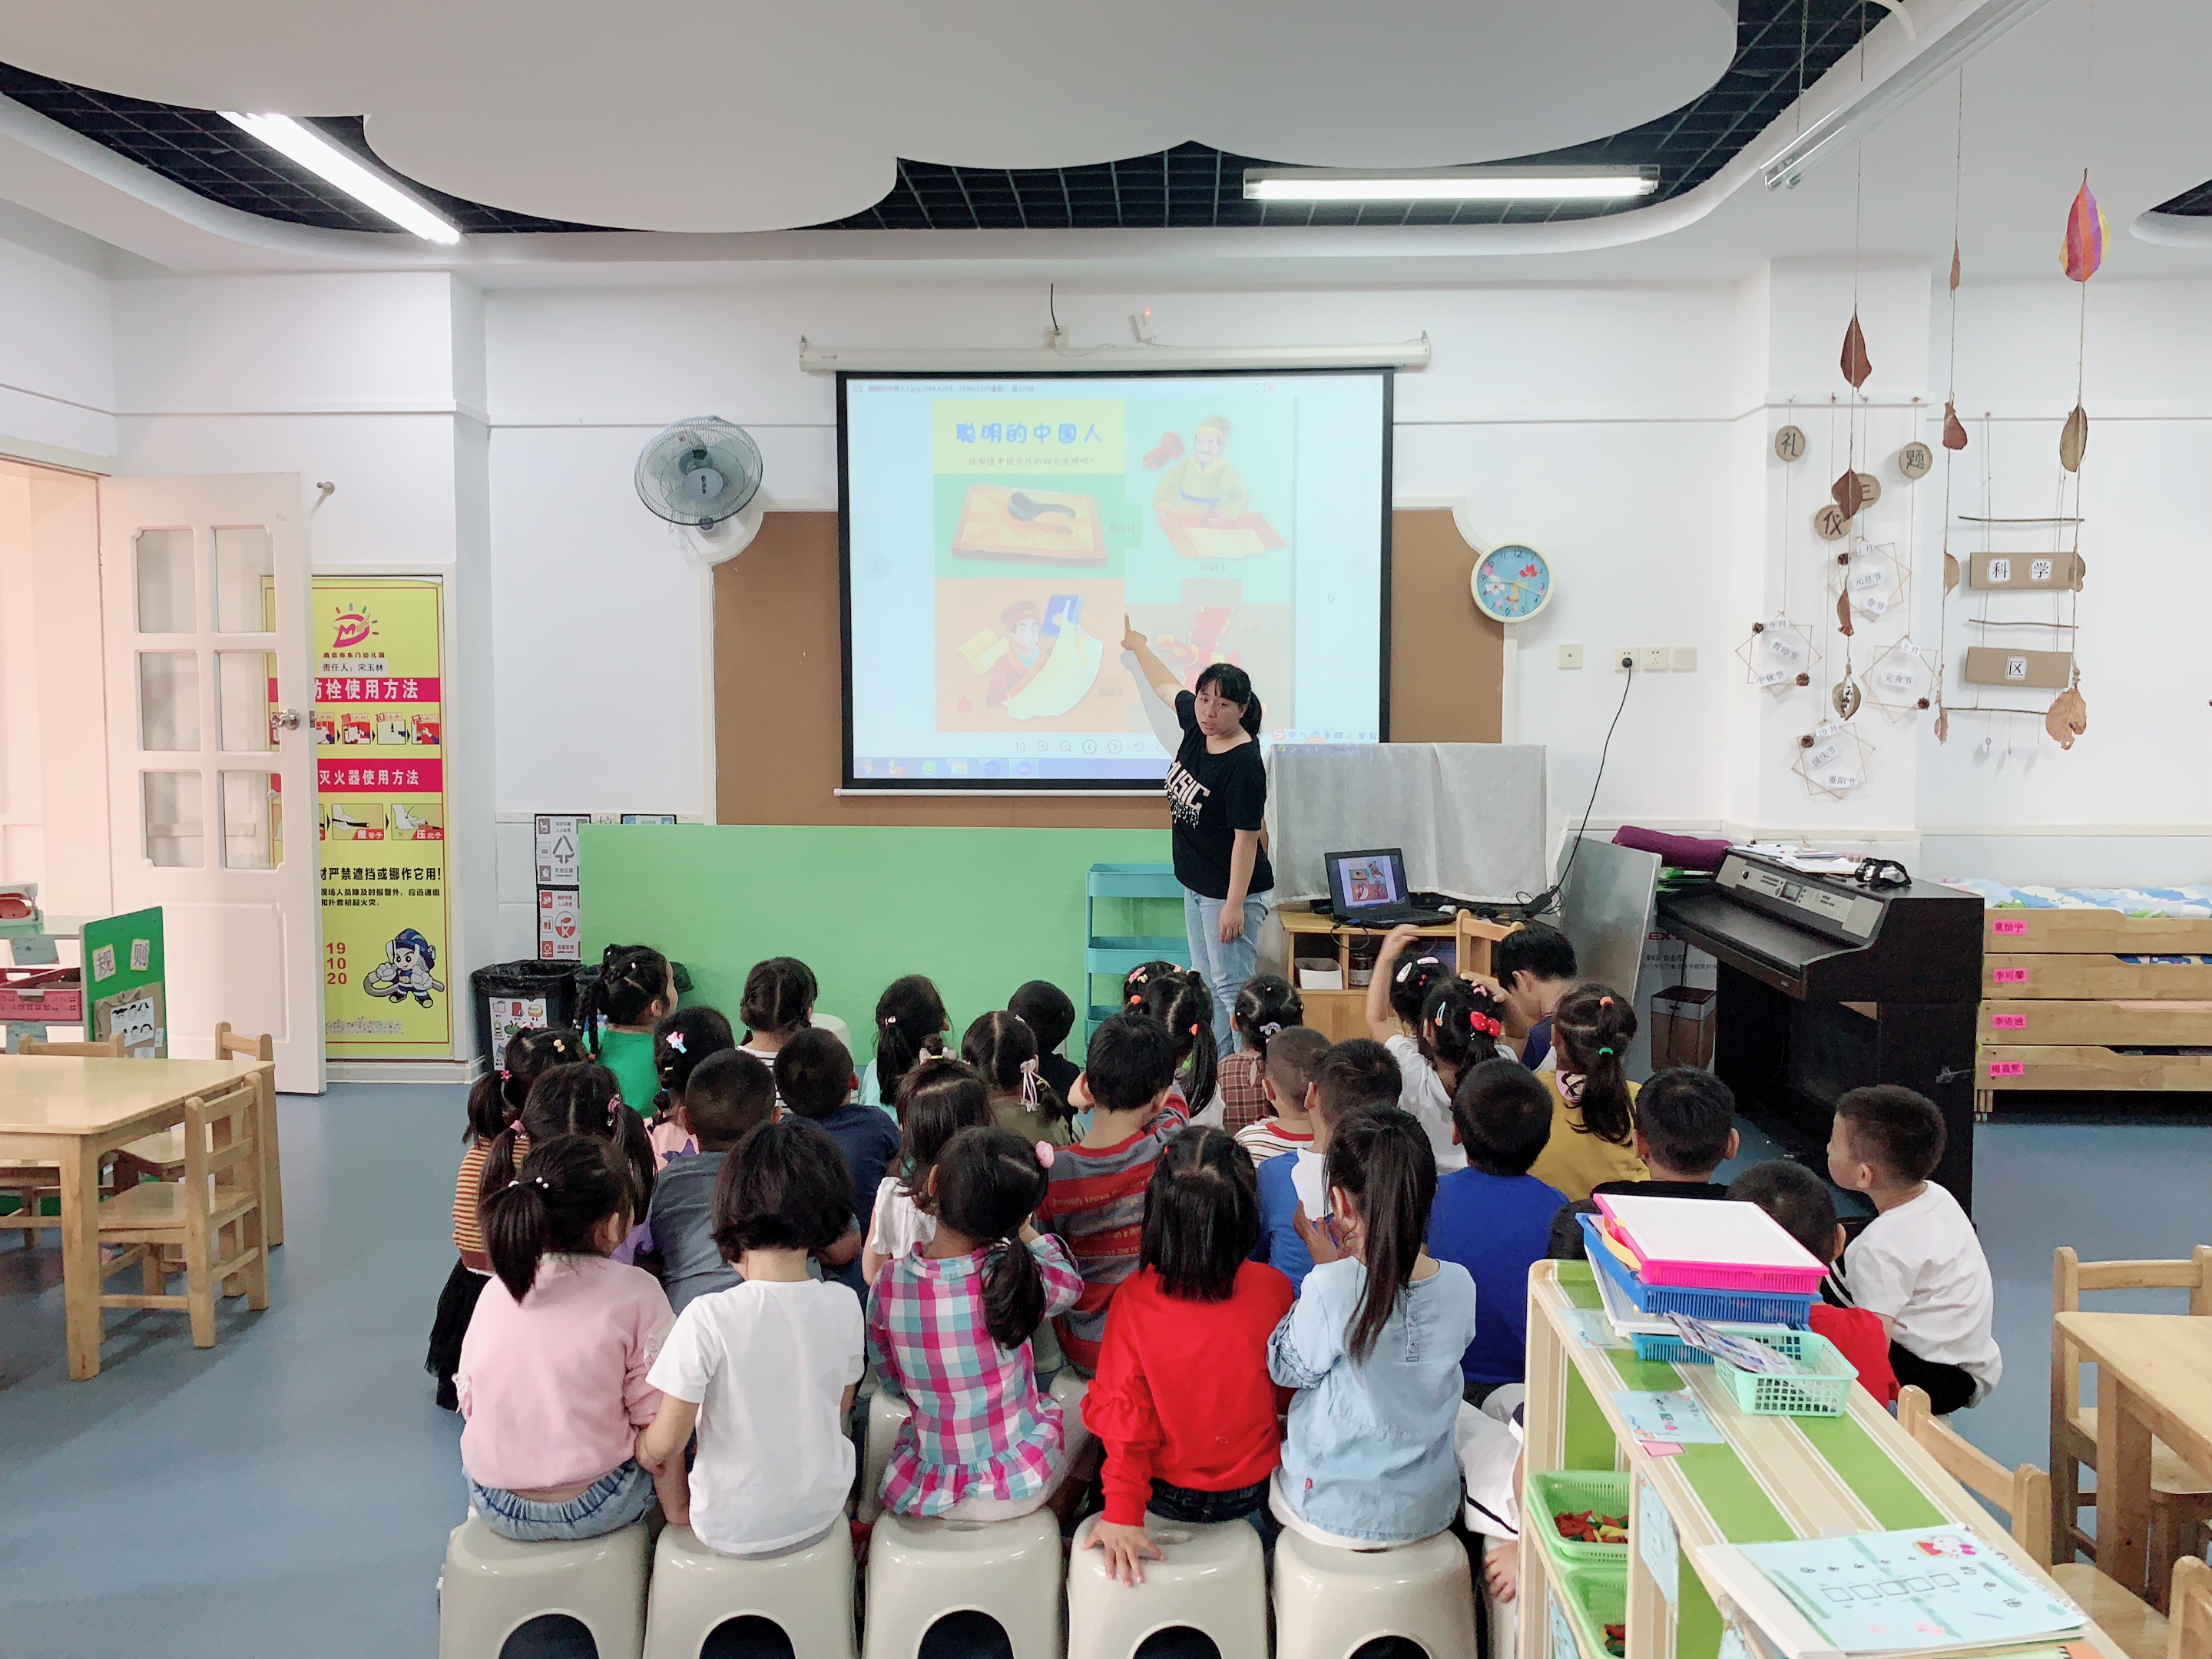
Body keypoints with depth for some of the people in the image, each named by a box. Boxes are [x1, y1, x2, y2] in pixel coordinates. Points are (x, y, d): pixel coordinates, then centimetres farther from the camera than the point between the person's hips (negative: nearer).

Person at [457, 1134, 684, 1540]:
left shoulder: (495, 1290, -1)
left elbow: (470, 1400, 7)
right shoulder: (635, 1293, -15)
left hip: (493, 1507, 5)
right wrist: (677, 1507, 0)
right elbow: (654, 1418, -12)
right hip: (590, 1509, -5)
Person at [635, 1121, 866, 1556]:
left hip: (732, 1529, -3)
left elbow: (665, 1442, -16)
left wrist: (645, 1450, 5)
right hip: (821, 1511, 3)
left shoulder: (708, 1319, -23)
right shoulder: (843, 1307, -11)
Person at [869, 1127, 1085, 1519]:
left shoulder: (888, 1283, -16)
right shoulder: (1016, 1277, -23)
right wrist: (1023, 1229, 7)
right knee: (1057, 1403, 29)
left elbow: (888, 1374, 1)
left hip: (925, 1492, 2)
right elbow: (1071, 1285, 0)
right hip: (1019, 1491, -2)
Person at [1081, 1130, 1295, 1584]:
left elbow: (1122, 1408, -20)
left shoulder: (1133, 1299, -24)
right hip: (1252, 1491, 1)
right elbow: (1288, 1392, -3)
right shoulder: (1273, 1290, -20)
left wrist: (1121, 1512, -16)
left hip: (1166, 1494, -1)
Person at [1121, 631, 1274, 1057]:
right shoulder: (1196, 726, 0)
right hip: (1197, 886, 9)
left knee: (1232, 989, -5)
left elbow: (1247, 838, -22)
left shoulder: (1244, 764, -24)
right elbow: (1167, 685, 20)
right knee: (1208, 986, 14)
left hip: (1231, 892, -9)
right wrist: (1136, 644, 34)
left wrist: (1234, 904, -22)